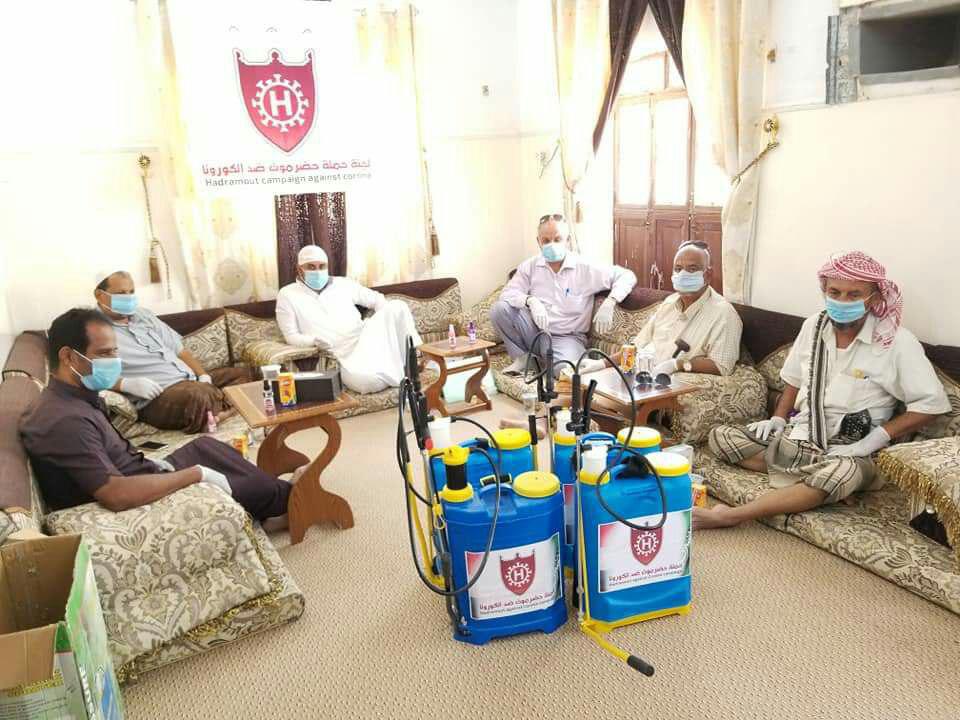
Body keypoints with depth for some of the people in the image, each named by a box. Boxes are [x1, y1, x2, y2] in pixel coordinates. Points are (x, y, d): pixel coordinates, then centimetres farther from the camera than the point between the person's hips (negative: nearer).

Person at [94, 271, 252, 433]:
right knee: (196, 395, -38)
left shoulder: (142, 314, 19)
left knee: (244, 373, 3)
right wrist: (127, 384, -27)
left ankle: (216, 412, -19)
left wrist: (204, 376, 5)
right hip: (157, 397, -9)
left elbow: (178, 348, 19)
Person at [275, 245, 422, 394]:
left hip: (368, 336, 4)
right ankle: (403, 373, -12)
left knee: (397, 306, -24)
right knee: (362, 379, -39)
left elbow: (376, 299, 24)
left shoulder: (343, 284, 17)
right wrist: (315, 340, -18)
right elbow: (292, 337, 3)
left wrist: (387, 320, 3)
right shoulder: (287, 295, 9)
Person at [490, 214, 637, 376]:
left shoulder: (586, 268, -4)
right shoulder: (530, 266, 4)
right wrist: (530, 300, -26)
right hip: (534, 331, 5)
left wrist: (609, 303, -19)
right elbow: (507, 294, -5)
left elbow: (627, 276, -2)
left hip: (567, 337, -4)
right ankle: (523, 357, -2)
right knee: (499, 308, -20)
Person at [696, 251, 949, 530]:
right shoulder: (814, 326, 3)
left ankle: (730, 516, -37)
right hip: (797, 435, 5)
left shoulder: (897, 342, -11)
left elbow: (932, 402, -10)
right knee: (720, 436, -11)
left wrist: (875, 439, -17)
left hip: (848, 449, -5)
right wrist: (779, 418, 3)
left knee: (846, 472, -41)